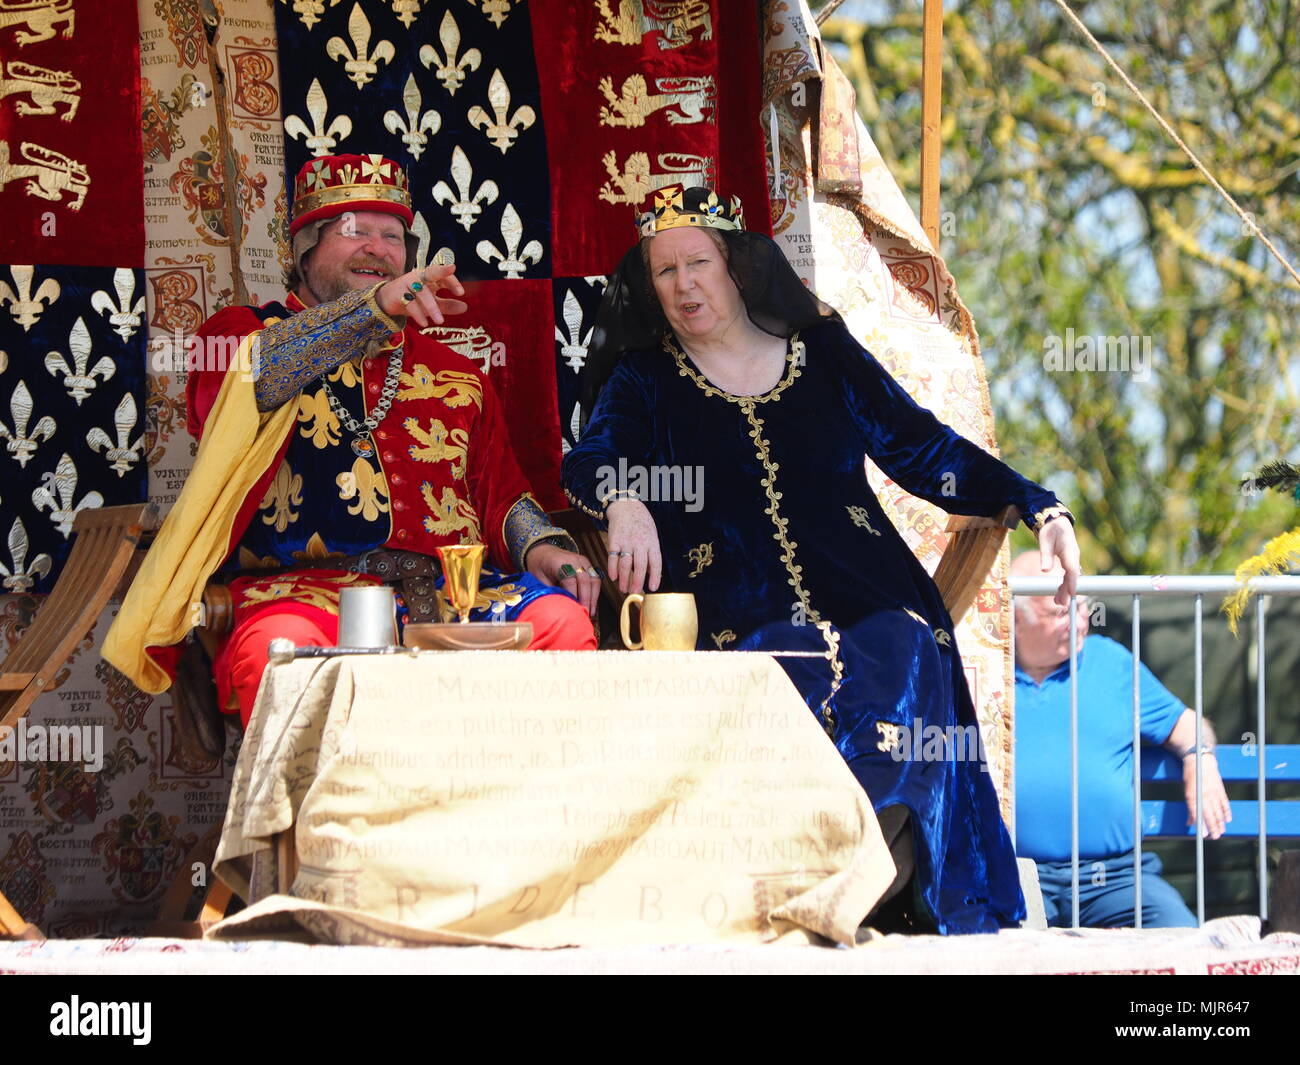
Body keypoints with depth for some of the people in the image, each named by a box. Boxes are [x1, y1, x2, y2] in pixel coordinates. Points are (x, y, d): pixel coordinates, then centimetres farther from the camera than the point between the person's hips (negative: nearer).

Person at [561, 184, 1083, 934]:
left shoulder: (822, 352, 17)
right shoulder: (644, 380, 12)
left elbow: (923, 450, 17)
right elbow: (590, 462, -7)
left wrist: (1039, 508, 4)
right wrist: (622, 500, -33)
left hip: (866, 596, 2)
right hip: (738, 614, -2)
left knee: (905, 658, -31)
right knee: (813, 671, -34)